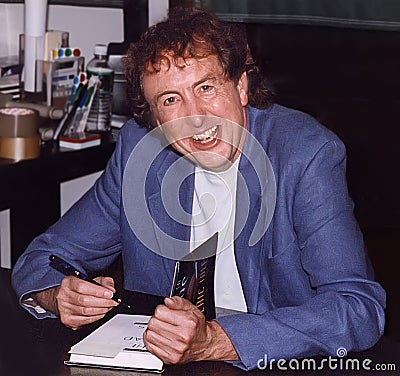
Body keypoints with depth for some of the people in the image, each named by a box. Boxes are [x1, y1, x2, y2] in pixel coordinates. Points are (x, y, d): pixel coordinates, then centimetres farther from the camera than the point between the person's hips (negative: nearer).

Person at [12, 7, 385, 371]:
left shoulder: (310, 155, -16)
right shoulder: (138, 147, -3)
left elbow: (359, 308, -25)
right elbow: (43, 259, 5)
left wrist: (214, 340, -34)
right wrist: (60, 296, -19)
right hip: (158, 359, 3)